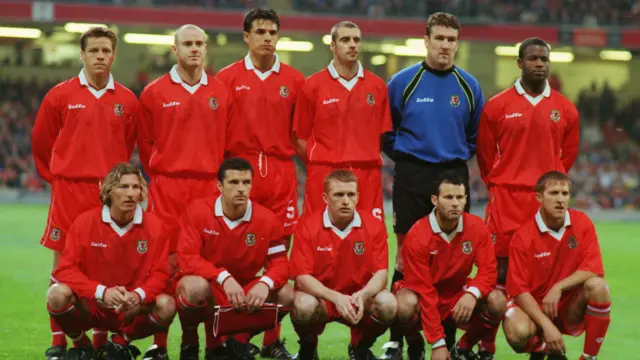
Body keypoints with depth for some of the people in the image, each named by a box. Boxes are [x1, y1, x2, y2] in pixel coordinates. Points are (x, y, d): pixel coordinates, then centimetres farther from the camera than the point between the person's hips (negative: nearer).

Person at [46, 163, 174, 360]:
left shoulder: (153, 226, -6)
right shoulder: (85, 222, -9)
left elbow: (159, 273, -7)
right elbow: (66, 269, -13)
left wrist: (139, 295, -30)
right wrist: (101, 291, -28)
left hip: (131, 310, 1)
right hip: (89, 306, -1)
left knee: (167, 305, -26)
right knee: (58, 294, -31)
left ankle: (119, 343, 4)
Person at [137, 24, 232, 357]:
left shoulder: (220, 93, 9)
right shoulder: (154, 93, 3)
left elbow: (227, 142, 14)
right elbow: (144, 142, 10)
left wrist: (217, 175, 10)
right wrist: (161, 174, 10)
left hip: (208, 186, 2)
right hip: (167, 188, -2)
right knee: (167, 260, -5)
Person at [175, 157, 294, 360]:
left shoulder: (267, 219, -7)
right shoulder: (198, 211, -14)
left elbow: (280, 262, -8)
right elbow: (187, 258, -21)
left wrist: (264, 284, -32)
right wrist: (224, 277, -35)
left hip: (244, 293, 4)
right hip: (206, 290, -4)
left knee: (286, 294, -17)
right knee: (195, 285, -38)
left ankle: (240, 342, 7)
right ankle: (189, 343, -6)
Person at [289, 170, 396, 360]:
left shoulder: (374, 226, -7)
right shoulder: (307, 227, -12)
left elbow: (381, 273, -12)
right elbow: (302, 277, -17)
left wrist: (364, 295, -35)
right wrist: (335, 297, -34)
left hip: (359, 300, 2)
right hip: (321, 297, -2)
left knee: (387, 304, -29)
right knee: (304, 306, -36)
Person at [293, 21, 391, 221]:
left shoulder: (377, 86, 10)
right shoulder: (313, 85, 3)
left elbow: (383, 135, 13)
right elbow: (300, 138, 4)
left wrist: (365, 162, 5)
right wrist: (318, 165, -1)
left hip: (368, 175, 2)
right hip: (324, 174, -2)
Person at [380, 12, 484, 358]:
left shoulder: (469, 86, 5)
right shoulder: (402, 82, -1)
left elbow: (477, 135, 17)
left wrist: (457, 158, 7)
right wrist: (404, 156, 5)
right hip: (411, 177, -2)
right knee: (407, 255, -2)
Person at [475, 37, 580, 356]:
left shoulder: (565, 109, 7)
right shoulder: (497, 106, 2)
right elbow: (485, 154, 10)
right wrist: (499, 186, 9)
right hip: (506, 200, -1)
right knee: (499, 269, -4)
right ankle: (486, 344, 2)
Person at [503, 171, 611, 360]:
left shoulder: (582, 223, -6)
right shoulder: (523, 236, -13)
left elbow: (594, 270, -13)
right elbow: (519, 290, -16)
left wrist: (558, 288, -25)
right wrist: (547, 325, -27)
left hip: (571, 308, 2)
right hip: (534, 306, -2)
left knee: (598, 286, -29)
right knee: (518, 333, -35)